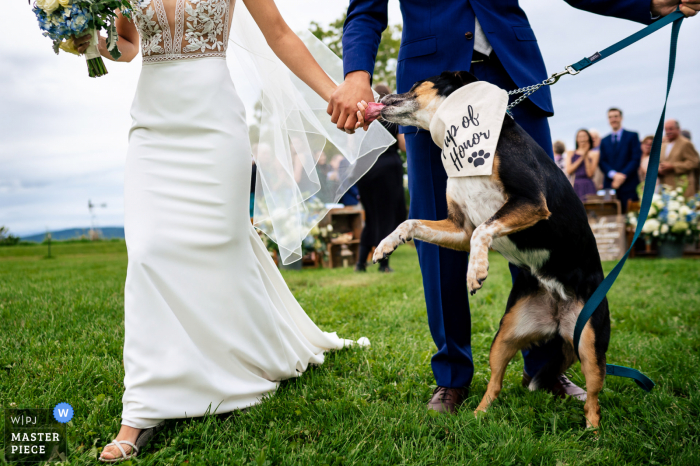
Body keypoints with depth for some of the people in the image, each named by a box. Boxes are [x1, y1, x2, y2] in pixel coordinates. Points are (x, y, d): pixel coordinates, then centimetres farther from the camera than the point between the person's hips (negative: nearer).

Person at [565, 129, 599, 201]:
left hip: (587, 185, -1)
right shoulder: (571, 154, 14)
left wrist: (586, 157, -5)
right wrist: (581, 158, -3)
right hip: (575, 185, 1)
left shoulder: (593, 154, 7)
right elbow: (569, 171, -1)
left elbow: (590, 173, -3)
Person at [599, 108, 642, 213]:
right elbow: (602, 162, 9)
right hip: (610, 185, 3)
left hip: (629, 185, -3)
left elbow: (636, 159, -2)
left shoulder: (632, 136, 8)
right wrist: (614, 174, -10)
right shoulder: (604, 141, 18)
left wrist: (623, 175, -13)